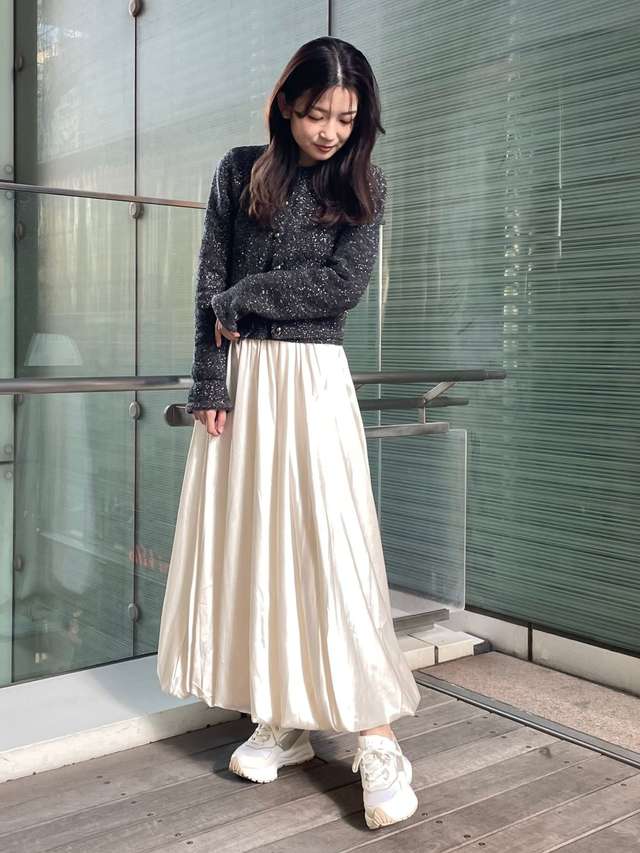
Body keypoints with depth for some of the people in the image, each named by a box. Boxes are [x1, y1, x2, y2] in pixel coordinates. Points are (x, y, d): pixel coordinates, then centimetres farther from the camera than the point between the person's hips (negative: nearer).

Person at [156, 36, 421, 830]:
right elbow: (210, 285, 2)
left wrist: (245, 297, -7)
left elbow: (344, 283, -8)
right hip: (240, 375, 3)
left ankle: (376, 740, -2)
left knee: (330, 545, -7)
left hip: (313, 377, -2)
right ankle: (282, 720, 15)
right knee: (249, 543, 3)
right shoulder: (239, 171, 7)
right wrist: (210, 385, -5)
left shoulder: (361, 183, 4)